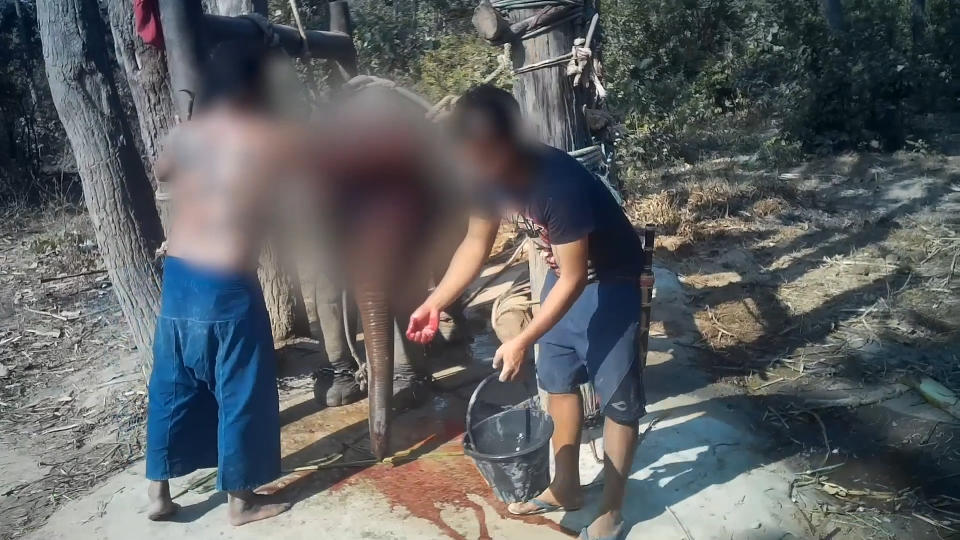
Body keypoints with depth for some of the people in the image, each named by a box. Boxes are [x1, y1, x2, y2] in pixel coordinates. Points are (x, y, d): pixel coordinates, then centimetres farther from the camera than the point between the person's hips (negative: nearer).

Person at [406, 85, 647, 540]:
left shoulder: (559, 183, -35)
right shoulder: (491, 175, -12)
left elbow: (574, 278, -28)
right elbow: (476, 243, 1)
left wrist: (522, 341, -26)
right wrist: (434, 304, -3)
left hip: (610, 280, -8)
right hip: (564, 273, 8)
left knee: (617, 394, 2)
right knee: (557, 379, 16)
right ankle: (566, 487, 34)